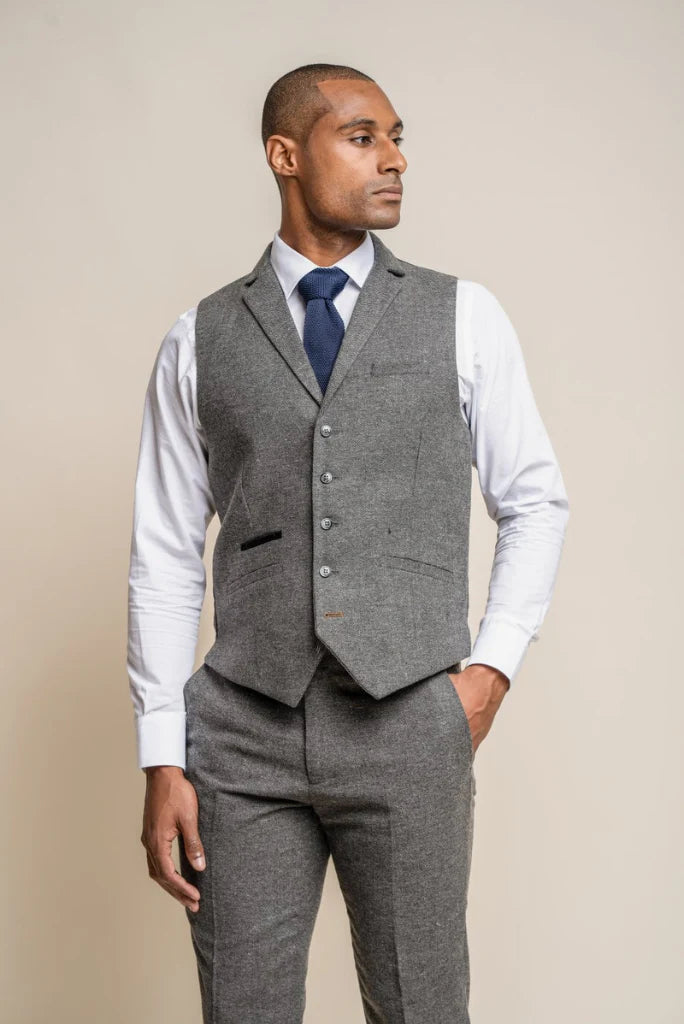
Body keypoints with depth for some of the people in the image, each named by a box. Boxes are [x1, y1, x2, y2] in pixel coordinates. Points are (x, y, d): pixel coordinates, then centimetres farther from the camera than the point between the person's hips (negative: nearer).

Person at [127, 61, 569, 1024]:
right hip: (244, 730, 1)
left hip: (410, 725, 0)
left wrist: (493, 664, -1)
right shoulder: (200, 339, 7)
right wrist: (163, 759, 2)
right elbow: (165, 555, 6)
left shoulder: (463, 316, 6)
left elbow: (535, 501, 12)